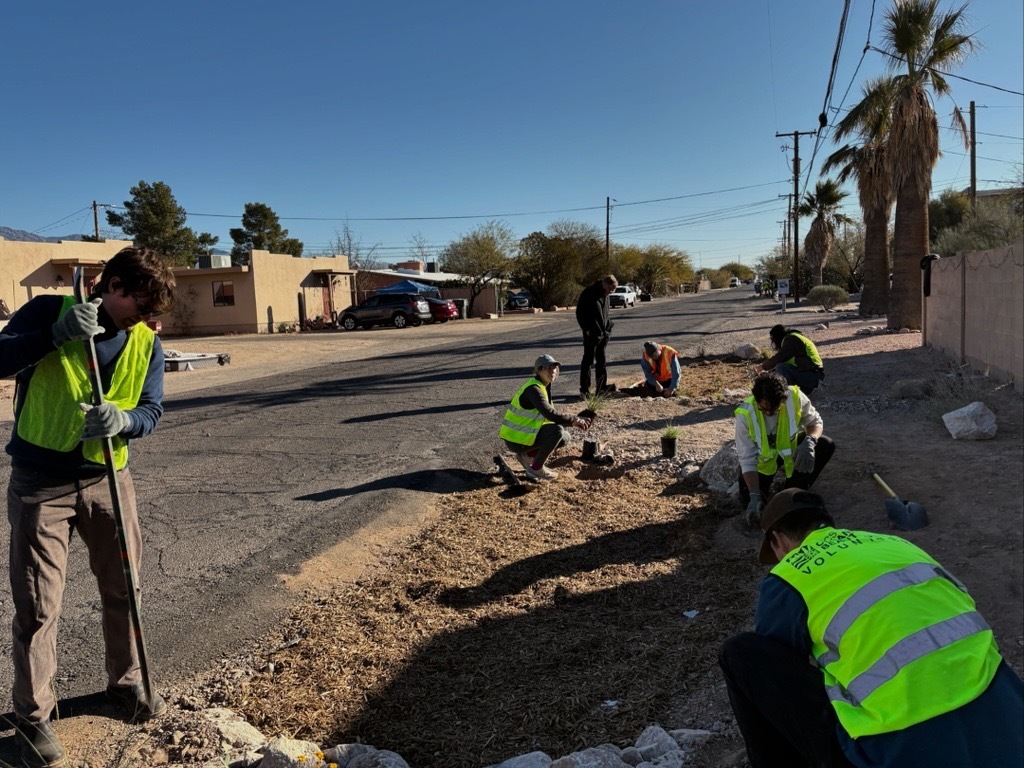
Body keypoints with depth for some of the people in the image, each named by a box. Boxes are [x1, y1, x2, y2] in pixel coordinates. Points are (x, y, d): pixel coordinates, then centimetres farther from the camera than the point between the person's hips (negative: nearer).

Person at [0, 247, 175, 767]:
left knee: (123, 588, 14)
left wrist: (121, 420, -27)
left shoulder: (147, 344, 0)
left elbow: (151, 411, -5)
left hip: (107, 479, 3)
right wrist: (57, 334, -29)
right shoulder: (47, 311, -8)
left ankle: (126, 681, 35)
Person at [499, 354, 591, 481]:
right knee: (557, 431, -25)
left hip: (524, 433, 10)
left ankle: (527, 455, 10)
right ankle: (536, 468, -11)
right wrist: (573, 420, -21)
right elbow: (549, 414, -32)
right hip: (516, 439, -10)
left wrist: (576, 420, -1)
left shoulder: (543, 386, 10)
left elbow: (551, 414, 11)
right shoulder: (533, 389, -21)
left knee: (564, 437, 8)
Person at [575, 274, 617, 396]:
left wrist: (608, 326, 11)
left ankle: (602, 387, 18)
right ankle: (584, 388, 3)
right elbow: (580, 313, -11)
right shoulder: (589, 293, -13)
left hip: (603, 333, 7)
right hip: (592, 334, -7)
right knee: (588, 360, -3)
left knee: (601, 360, 11)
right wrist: (586, 329, -14)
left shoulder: (605, 295, 10)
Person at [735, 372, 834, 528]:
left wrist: (810, 440, -38)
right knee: (747, 499, -19)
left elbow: (815, 422, -13)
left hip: (790, 447, 2)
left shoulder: (795, 397, -29)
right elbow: (747, 460, -27)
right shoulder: (745, 415, -32)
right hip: (762, 458, -2)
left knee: (826, 446, -24)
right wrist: (754, 497, -36)